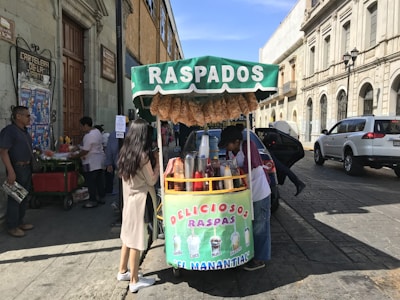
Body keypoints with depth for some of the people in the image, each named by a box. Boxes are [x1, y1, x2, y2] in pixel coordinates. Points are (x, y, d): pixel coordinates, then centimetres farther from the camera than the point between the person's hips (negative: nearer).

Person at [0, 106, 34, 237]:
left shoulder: (24, 131, 12)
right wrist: (11, 171, -25)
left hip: (27, 168, 9)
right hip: (16, 169, -9)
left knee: (24, 197, 15)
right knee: (14, 198, 0)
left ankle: (20, 222, 27)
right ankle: (12, 227, 10)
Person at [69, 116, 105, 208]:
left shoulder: (89, 136, -21)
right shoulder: (97, 131, 10)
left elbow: (85, 151, -22)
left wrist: (75, 156, -10)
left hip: (91, 163, -10)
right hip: (99, 160, 10)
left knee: (90, 182, -1)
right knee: (99, 180, 15)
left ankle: (93, 200, 6)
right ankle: (101, 198, 23)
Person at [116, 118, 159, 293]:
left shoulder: (125, 152, 4)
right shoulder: (143, 155, -18)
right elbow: (152, 181, -12)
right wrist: (157, 162, -1)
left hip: (128, 197, 8)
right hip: (139, 200, -8)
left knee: (129, 235, 20)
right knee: (136, 239, 1)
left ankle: (123, 271, 34)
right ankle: (135, 281, 14)